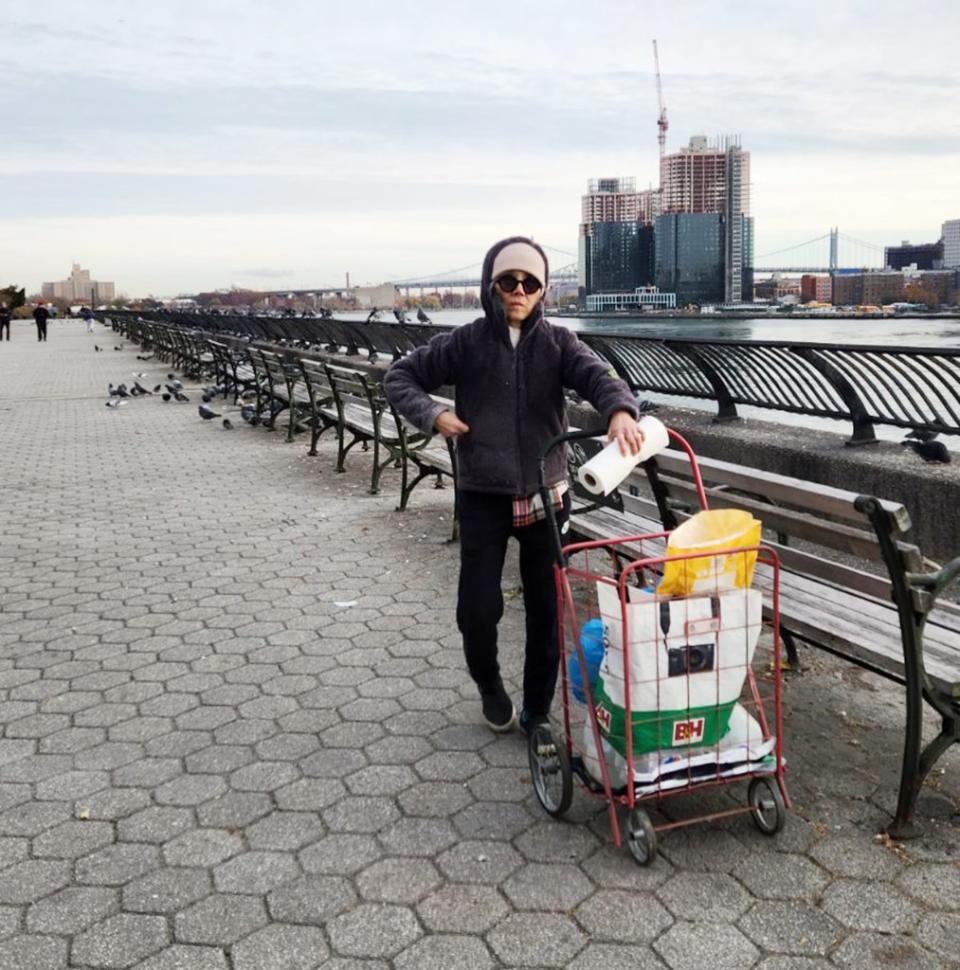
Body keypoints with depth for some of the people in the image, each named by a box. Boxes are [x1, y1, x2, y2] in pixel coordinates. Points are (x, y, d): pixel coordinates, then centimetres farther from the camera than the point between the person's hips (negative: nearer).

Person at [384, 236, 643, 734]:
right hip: (482, 498, -1)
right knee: (478, 609, -3)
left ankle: (537, 712, 27)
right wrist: (432, 414, -13)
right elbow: (399, 377, 6)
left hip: (546, 496, 1)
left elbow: (598, 376, -19)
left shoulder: (558, 342, 0)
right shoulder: (465, 342, -2)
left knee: (547, 611, 7)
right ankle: (489, 685, 30)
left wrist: (620, 411, -42)